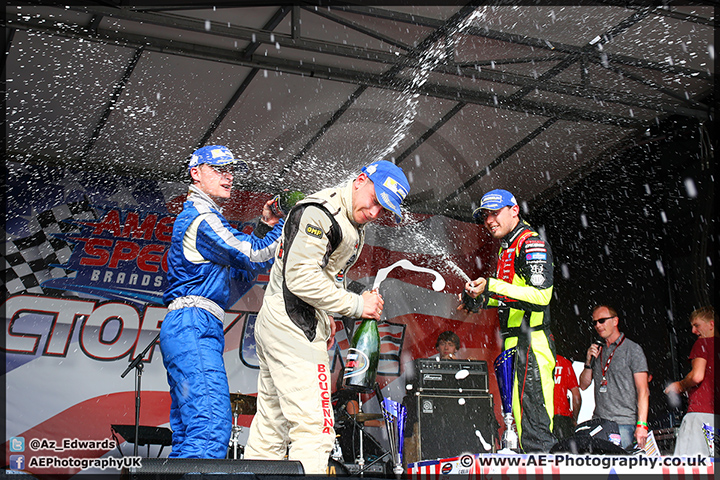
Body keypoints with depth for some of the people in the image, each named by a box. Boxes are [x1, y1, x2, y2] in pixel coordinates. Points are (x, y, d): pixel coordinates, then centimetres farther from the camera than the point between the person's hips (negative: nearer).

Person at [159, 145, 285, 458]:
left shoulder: (195, 216, 28)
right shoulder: (202, 216, -4)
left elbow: (243, 270, 25)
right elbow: (256, 258, -8)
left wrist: (267, 226, 15)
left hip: (183, 329, 11)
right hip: (192, 325, -11)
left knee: (187, 437, 8)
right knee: (212, 429, -22)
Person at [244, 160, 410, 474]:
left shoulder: (354, 228, 16)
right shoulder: (320, 212, -16)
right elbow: (301, 278, -23)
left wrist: (325, 317, 15)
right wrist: (356, 305, -18)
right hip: (293, 329, -11)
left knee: (272, 425, 13)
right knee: (313, 427, -13)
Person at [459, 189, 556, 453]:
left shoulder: (531, 243, -9)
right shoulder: (508, 249, 21)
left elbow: (541, 295, -21)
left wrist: (493, 286, -26)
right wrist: (482, 300, 14)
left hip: (531, 345, -10)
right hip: (516, 346, 10)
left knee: (534, 423, -13)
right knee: (522, 419, 11)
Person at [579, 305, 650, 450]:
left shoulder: (633, 349, 0)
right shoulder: (596, 350, 17)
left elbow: (643, 390, -6)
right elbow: (584, 385, 18)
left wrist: (641, 425, -16)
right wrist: (588, 362, 1)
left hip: (624, 423, -5)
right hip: (598, 423, 5)